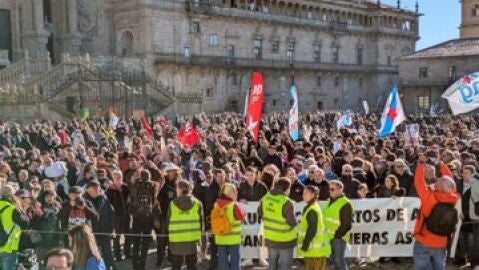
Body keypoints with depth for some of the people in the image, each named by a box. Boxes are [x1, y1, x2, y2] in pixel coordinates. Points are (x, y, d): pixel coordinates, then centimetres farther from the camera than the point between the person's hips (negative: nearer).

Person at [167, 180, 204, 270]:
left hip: (176, 239, -1)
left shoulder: (173, 203, -4)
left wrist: (169, 235, 13)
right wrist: (200, 235, 12)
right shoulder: (197, 203, -1)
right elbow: (201, 221, 2)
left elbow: (168, 221, 1)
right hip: (192, 239, 1)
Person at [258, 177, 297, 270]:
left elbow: (260, 214, 7)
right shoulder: (286, 202, -24)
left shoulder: (266, 197, -6)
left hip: (270, 238, 6)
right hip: (285, 240, -5)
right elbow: (293, 222, -20)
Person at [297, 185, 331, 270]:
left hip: (316, 249, -10)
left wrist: (305, 244, -19)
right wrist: (305, 244, 20)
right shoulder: (309, 208, 12)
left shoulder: (312, 210, -20)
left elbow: (312, 230, -23)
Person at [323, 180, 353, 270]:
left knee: (339, 260, -7)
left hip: (339, 237, -9)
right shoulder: (330, 201, 12)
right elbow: (325, 217, 22)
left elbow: (347, 224, -18)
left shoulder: (345, 204, -16)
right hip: (329, 236, 9)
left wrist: (337, 235, -17)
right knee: (334, 259, 18)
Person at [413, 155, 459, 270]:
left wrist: (421, 162, -2)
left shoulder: (429, 196, -21)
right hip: (441, 244, 4)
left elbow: (419, 182, -12)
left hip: (423, 243, -4)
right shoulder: (452, 199, -9)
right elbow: (450, 181, 6)